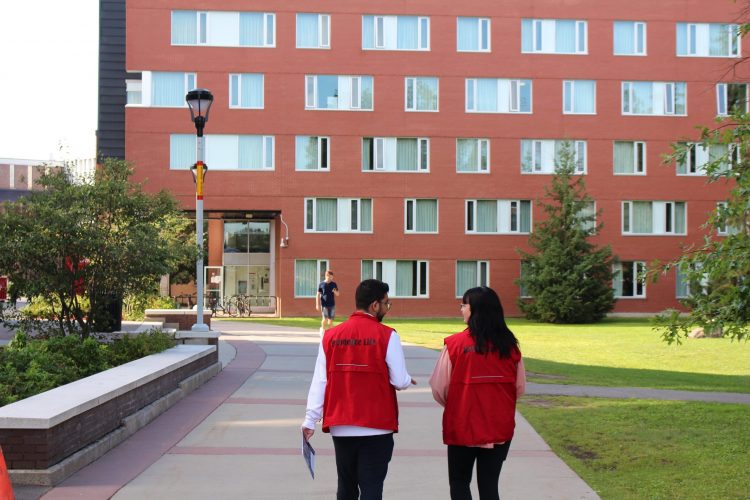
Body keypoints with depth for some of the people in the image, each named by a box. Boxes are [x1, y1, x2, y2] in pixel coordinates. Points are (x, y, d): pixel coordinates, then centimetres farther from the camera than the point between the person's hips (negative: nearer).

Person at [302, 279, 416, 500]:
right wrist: (408, 380, 13)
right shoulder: (387, 336, -8)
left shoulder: (330, 336, 3)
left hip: (340, 428, 4)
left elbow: (319, 382, 1)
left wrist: (310, 420, 2)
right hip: (376, 428, -4)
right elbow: (400, 382, -9)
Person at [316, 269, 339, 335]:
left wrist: (335, 292, -14)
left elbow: (337, 294, 10)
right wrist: (317, 305, -2)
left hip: (332, 305, 3)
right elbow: (318, 295, 2)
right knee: (325, 318, -13)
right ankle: (322, 328, 13)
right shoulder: (321, 284, -1)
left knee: (331, 319, 5)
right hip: (324, 305, -3)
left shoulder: (334, 284, 6)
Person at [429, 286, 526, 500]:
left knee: (459, 482, 13)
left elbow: (439, 388, -9)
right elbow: (520, 387, 5)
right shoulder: (509, 344, -3)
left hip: (463, 427, -3)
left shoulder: (455, 343, -13)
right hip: (500, 428, 3)